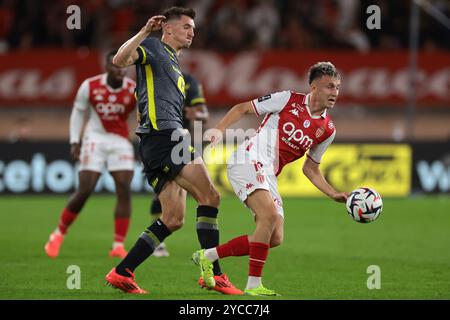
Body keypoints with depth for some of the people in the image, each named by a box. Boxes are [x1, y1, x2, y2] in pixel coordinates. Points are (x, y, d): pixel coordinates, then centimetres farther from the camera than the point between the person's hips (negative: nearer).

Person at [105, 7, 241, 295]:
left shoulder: (174, 65, 29)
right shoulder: (153, 47, 2)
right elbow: (120, 60, -17)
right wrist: (145, 32, -21)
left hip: (167, 139, 10)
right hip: (162, 133, -10)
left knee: (173, 219, 4)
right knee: (209, 195, -14)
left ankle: (122, 273, 4)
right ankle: (214, 274, -15)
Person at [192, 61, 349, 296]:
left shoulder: (327, 130, 10)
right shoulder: (289, 100, -6)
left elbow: (310, 168, 21)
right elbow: (243, 108, 2)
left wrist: (335, 195, 9)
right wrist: (219, 129, -13)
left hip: (268, 176, 7)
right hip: (249, 161, -7)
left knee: (275, 239, -1)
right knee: (270, 215, -27)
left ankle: (207, 257, 10)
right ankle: (253, 284, -23)